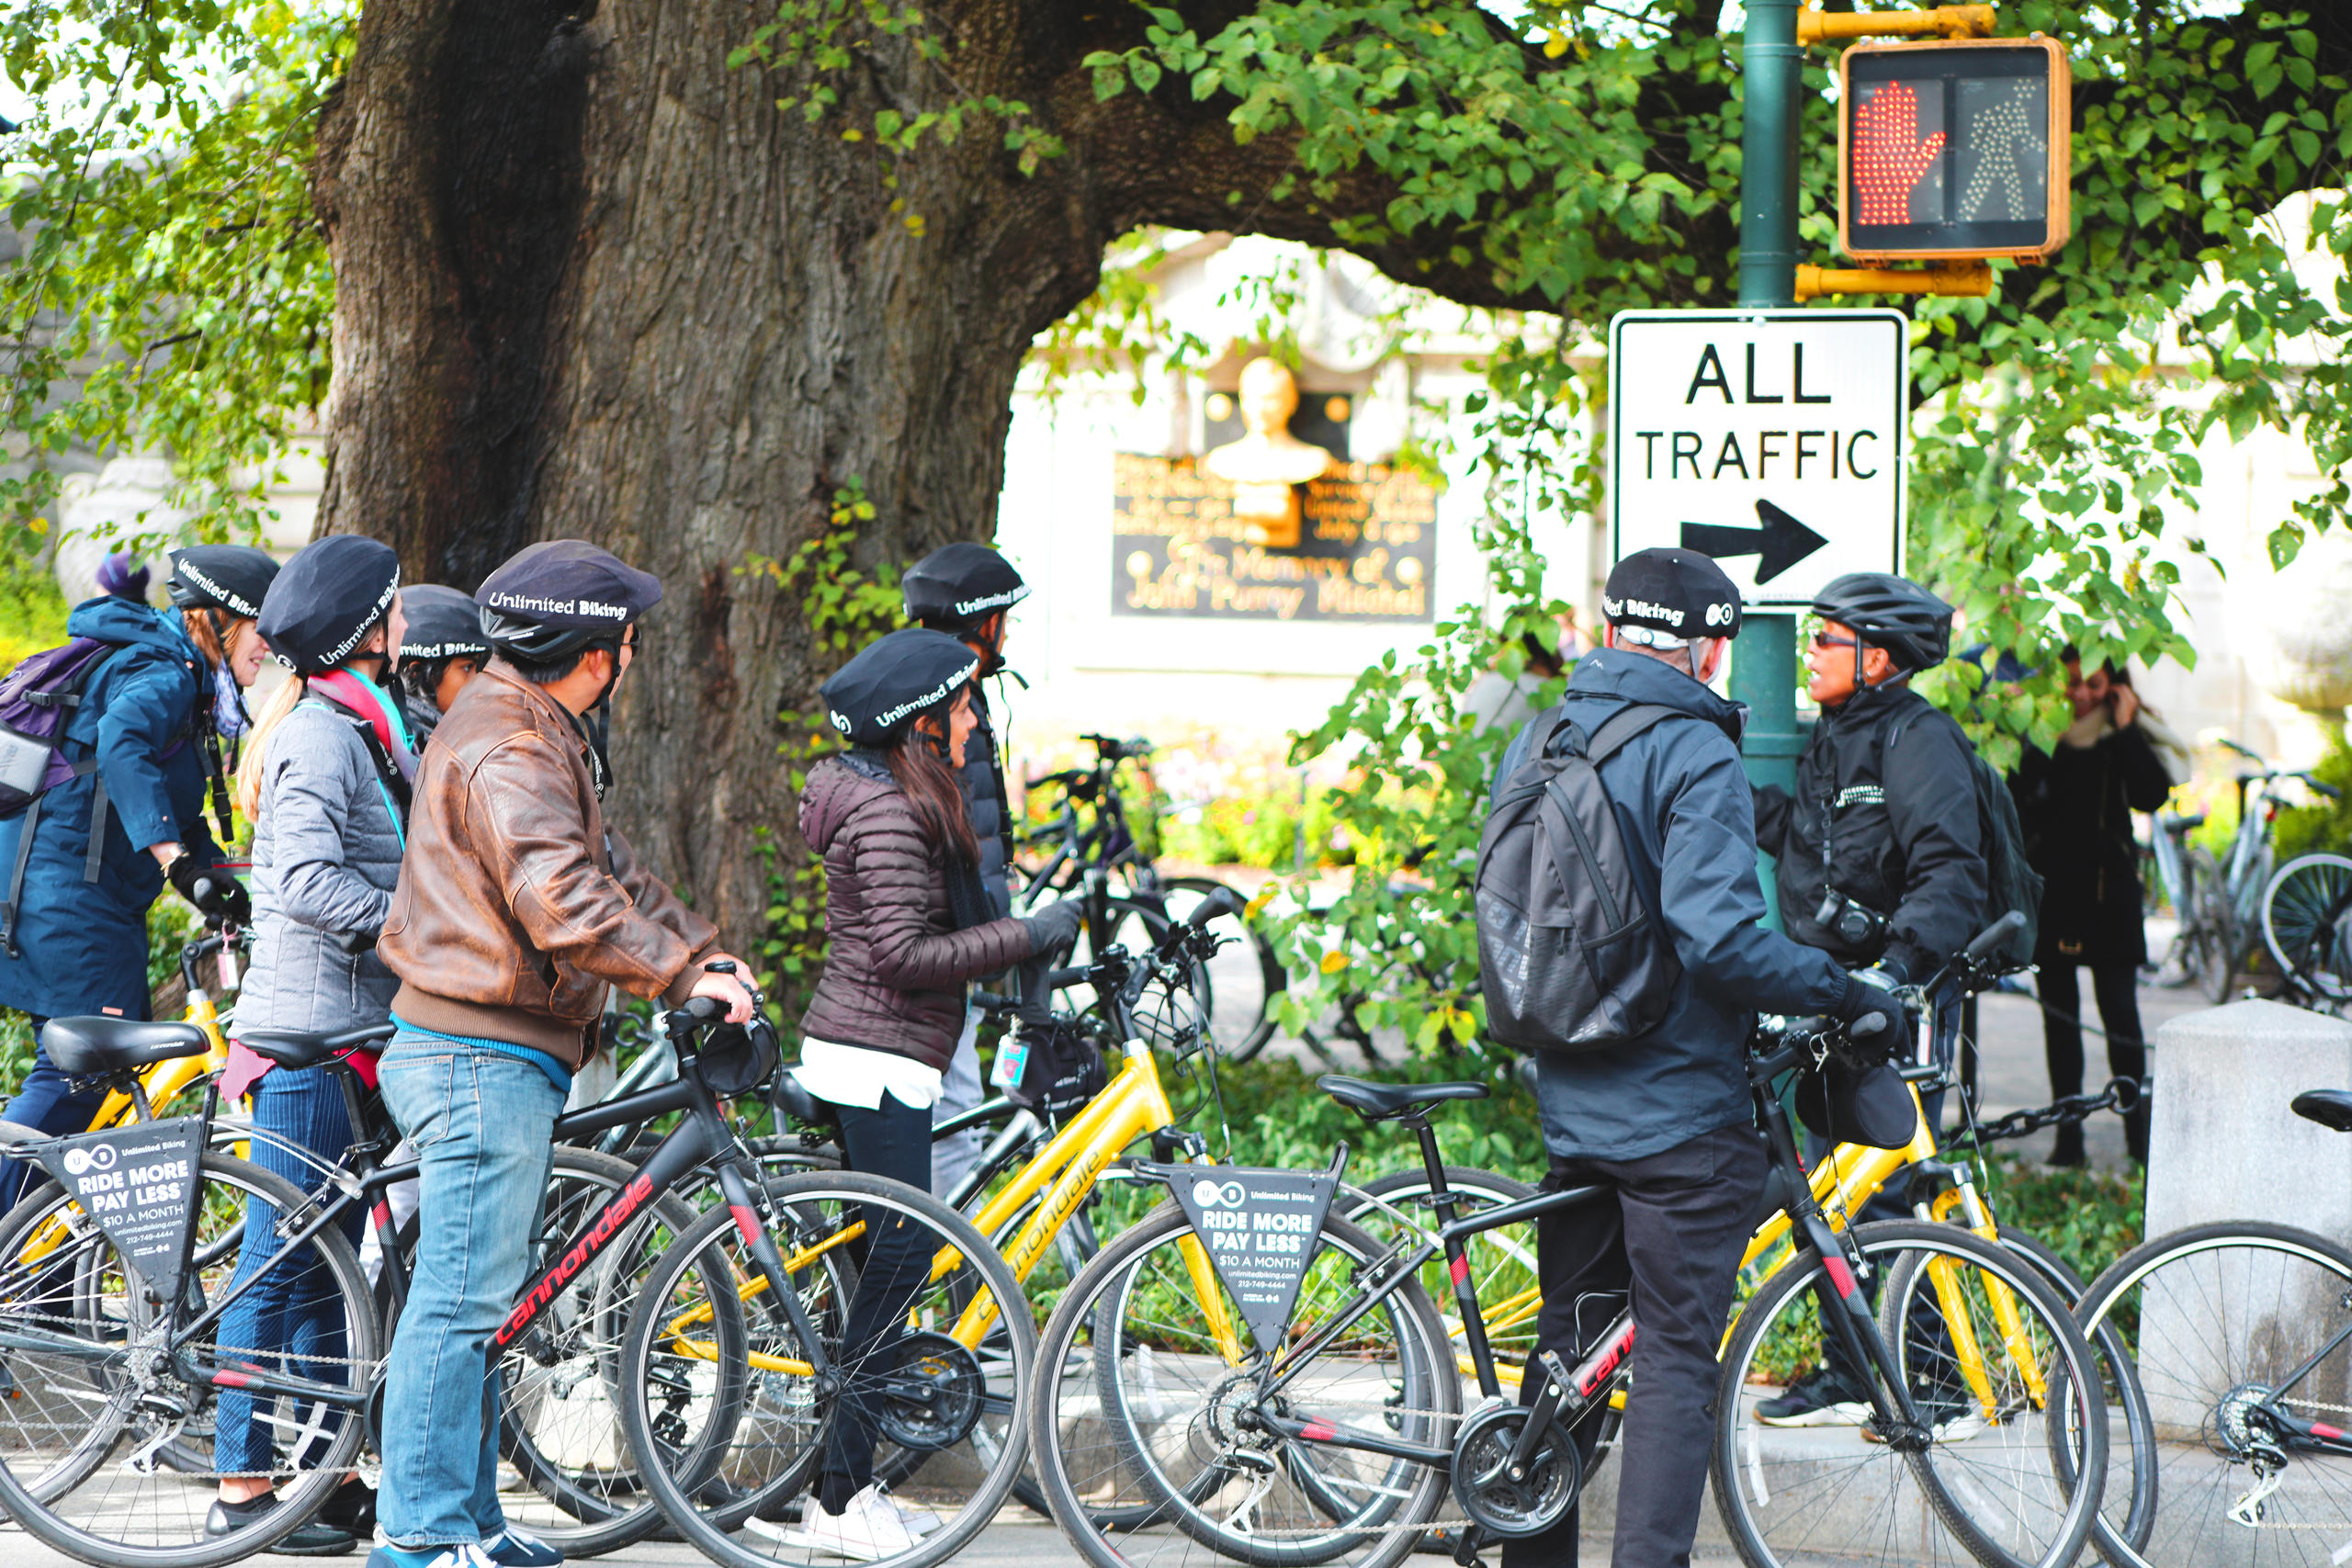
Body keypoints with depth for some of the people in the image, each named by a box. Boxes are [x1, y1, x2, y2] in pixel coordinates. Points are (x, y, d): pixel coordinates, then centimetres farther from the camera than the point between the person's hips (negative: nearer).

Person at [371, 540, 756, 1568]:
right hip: (482, 1058, -11)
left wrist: (703, 947, 10)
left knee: (480, 1301, 14)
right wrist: (684, 976, -23)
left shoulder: (540, 735, 16)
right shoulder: (508, 754, -19)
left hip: (500, 1058, 11)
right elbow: (567, 907, -30)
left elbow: (607, 865, 20)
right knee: (462, 1299, -8)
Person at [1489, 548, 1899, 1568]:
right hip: (1680, 1111, -7)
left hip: (1568, 1106, 7)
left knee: (1568, 1343, 17)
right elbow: (1719, 936, -25)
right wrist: (1847, 994, -15)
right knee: (1674, 1359, -2)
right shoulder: (1694, 754, -15)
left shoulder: (1535, 744, 9)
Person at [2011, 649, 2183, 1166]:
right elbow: (2017, 797, 2)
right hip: (2050, 885, 2)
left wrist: (2125, 732, -14)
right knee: (2058, 1011, 4)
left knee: (2119, 1009, -5)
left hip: (2107, 887, -2)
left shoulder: (2128, 733, 2)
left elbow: (2151, 794, -12)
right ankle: (2067, 1135, 9)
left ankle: (2138, 1131, 3)